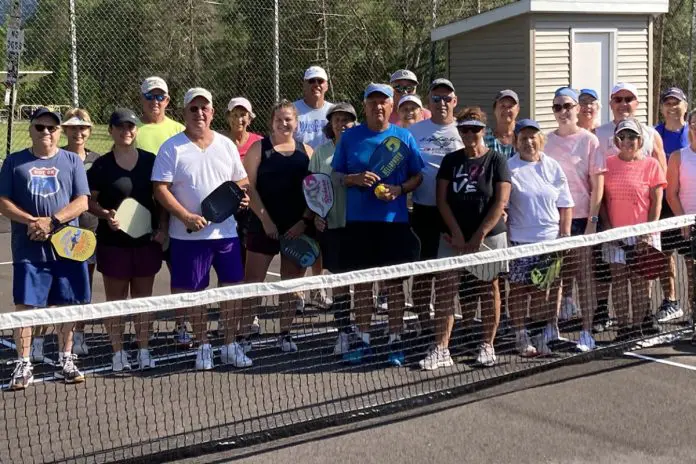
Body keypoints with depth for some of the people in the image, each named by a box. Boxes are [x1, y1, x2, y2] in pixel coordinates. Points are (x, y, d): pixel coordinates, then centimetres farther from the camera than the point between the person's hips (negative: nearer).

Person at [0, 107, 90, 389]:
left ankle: (66, 360, 18)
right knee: (24, 305, -2)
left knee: (66, 305, 6)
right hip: (28, 250, -1)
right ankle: (23, 364, 4)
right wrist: (31, 221, -14)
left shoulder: (72, 161, 8)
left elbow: (82, 202, -1)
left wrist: (52, 221, -15)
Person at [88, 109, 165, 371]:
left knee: (143, 296, 8)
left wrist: (162, 227, -2)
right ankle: (118, 352, 11)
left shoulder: (150, 161, 3)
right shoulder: (102, 165, -1)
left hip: (146, 240, 2)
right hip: (113, 240, -2)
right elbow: (90, 201, 3)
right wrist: (106, 214, -16)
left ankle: (143, 350, 16)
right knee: (115, 297, 4)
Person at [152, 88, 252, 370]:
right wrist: (187, 217, -18)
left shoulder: (226, 145, 10)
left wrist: (242, 196, -5)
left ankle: (231, 345, 15)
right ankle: (203, 346, 16)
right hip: (189, 235, -3)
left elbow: (241, 180, 19)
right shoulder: (172, 148, -3)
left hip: (226, 231, 3)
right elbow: (160, 189, -8)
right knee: (193, 292, 2)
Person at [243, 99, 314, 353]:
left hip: (297, 227, 2)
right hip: (264, 225, -2)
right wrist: (265, 219, -11)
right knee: (253, 280, -3)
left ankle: (285, 334, 17)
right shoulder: (259, 148, 2)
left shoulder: (306, 151, 9)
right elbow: (249, 186, -3)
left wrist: (305, 221, -7)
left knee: (291, 281, 7)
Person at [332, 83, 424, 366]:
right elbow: (336, 174, 8)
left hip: (394, 219, -1)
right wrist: (354, 179, -12)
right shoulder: (350, 136, 6)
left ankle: (395, 341, 11)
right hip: (358, 219, 1)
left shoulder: (404, 137, 4)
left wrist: (399, 189, -14)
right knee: (361, 282, 6)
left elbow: (418, 177, 5)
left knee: (394, 282, 3)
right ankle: (362, 340, 15)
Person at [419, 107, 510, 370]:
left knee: (489, 289, 5)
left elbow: (500, 202, -7)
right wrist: (457, 234, -7)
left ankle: (487, 346, 17)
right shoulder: (451, 160, 8)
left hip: (489, 236, -2)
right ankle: (441, 349, -5)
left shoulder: (496, 161, -1)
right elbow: (442, 200, 4)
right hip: (454, 236, 2)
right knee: (444, 288, -6)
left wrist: (478, 237, -12)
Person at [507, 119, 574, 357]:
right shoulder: (509, 168, -2)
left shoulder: (552, 167, 8)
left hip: (550, 239, 3)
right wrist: (503, 236, -7)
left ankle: (546, 335, 15)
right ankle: (521, 337, 9)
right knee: (519, 288, 0)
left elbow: (565, 205, 11)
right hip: (519, 239, -3)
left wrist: (565, 235, 2)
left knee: (547, 288, 5)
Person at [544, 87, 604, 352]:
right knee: (560, 275, 7)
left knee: (584, 275, 0)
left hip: (581, 216, -3)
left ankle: (587, 332, 4)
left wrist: (593, 219, -10)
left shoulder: (588, 140, -3)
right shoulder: (546, 141, 7)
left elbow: (598, 182, -5)